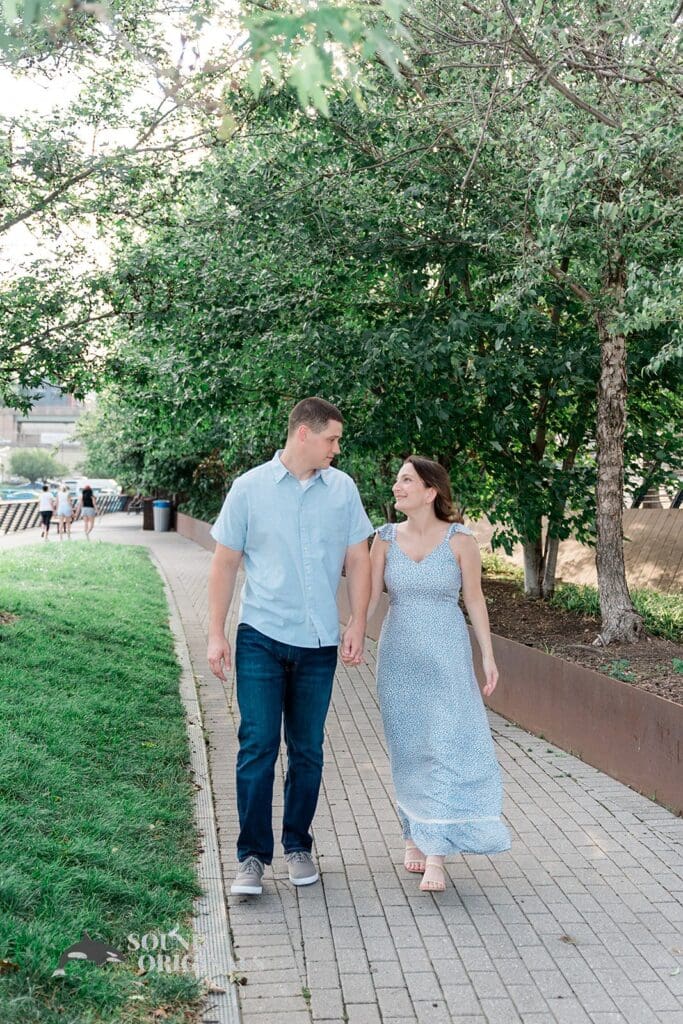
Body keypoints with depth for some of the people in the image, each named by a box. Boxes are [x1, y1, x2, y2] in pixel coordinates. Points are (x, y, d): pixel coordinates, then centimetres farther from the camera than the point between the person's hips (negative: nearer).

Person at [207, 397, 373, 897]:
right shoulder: (250, 487, -1)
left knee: (308, 751, 11)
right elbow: (225, 563, 1)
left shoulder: (343, 489, 5)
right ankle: (252, 855, 10)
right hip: (261, 637, -2)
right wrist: (216, 634, -2)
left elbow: (358, 560, 8)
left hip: (320, 643, 2)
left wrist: (358, 623, -2)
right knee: (258, 747, -3)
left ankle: (298, 846, 25)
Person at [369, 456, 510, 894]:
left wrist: (488, 656, -1)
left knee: (445, 747, -7)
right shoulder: (386, 538, 1)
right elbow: (369, 596, 0)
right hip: (399, 656, 3)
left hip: (447, 658, -3)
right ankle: (415, 835, 28)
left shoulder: (460, 539, -7)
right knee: (408, 748, 11)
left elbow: (474, 599, -1)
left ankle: (436, 853, -3)